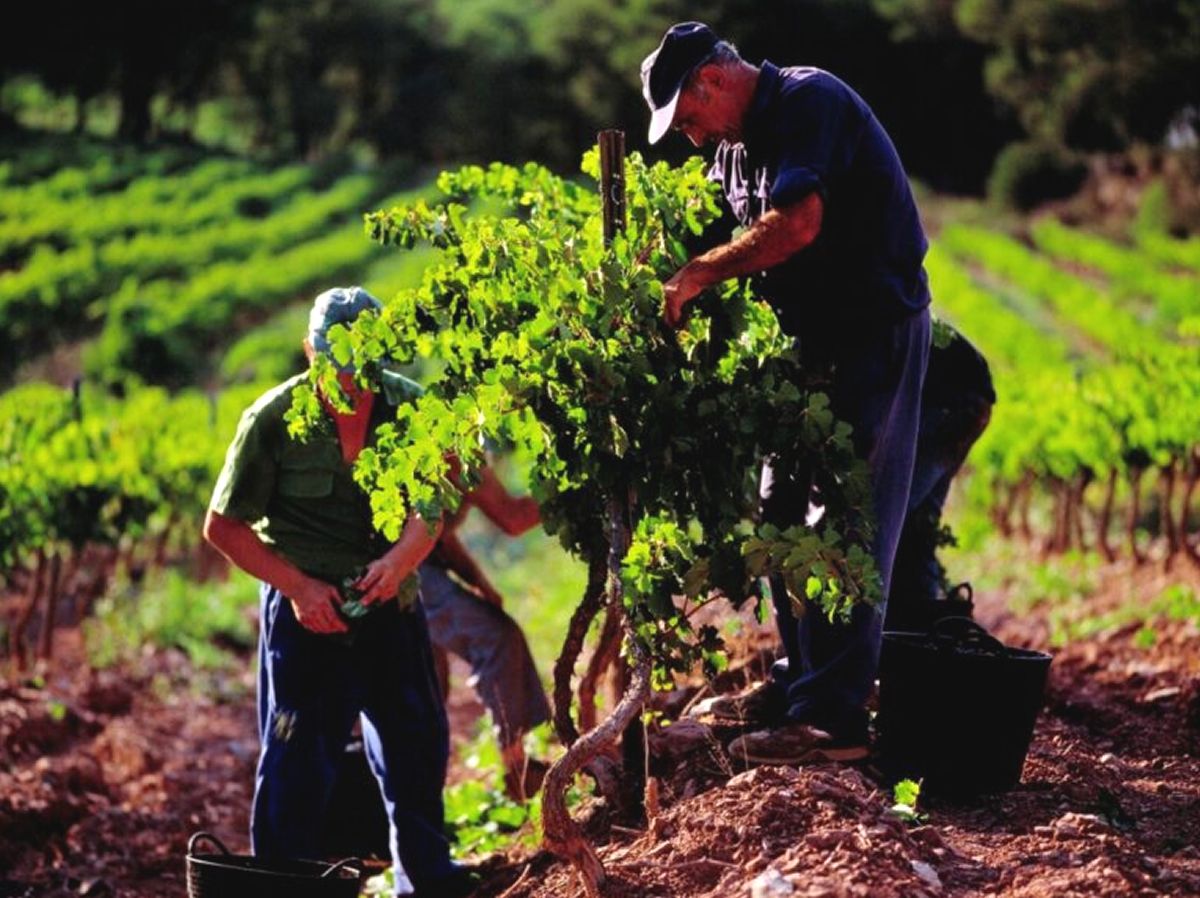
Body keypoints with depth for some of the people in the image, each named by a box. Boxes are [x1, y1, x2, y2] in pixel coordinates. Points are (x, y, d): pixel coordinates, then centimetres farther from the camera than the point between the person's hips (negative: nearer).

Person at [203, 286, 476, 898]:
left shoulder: (408, 406, -5)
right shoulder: (273, 420, -13)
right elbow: (223, 526, -7)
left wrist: (400, 559, -22)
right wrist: (297, 586, -17)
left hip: (390, 602, 4)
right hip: (306, 608, -4)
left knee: (417, 744, 14)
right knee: (297, 758, -4)